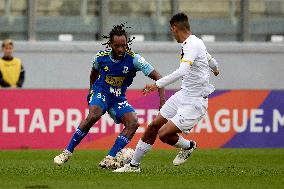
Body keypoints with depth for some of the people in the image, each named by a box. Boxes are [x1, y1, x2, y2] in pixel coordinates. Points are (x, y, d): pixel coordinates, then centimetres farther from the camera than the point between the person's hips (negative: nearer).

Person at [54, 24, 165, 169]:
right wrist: (91, 90, 21)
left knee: (133, 123, -22)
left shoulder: (133, 59, -18)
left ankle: (109, 159, -21)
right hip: (101, 92, -2)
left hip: (119, 98, 2)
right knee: (93, 116, -32)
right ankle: (67, 152, -24)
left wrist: (162, 99, -29)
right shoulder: (101, 56, -11)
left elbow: (157, 77, -18)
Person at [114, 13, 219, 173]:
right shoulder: (194, 42, 9)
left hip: (195, 103, -10)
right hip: (183, 95, 10)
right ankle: (134, 165, 18)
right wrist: (215, 68, 53)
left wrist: (158, 84, -40)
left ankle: (188, 146, 15)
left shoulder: (193, 45, -21)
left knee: (164, 134, -15)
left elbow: (182, 71, -36)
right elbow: (210, 59, 30)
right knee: (154, 126, 7)